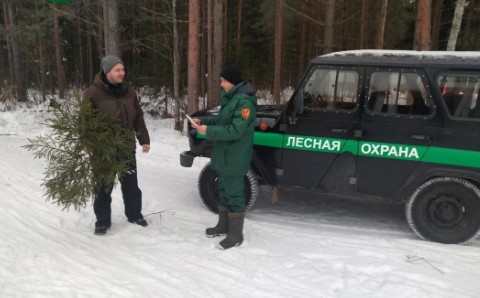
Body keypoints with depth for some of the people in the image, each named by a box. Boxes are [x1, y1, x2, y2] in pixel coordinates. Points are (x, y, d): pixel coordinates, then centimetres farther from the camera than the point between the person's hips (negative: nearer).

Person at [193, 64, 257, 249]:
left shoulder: (244, 102, -20)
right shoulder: (230, 98, 11)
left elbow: (235, 130, -26)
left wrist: (208, 131, -23)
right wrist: (203, 121, 6)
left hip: (234, 159, -10)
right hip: (224, 156, 10)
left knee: (234, 194, 0)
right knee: (224, 192, 19)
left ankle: (236, 234, 12)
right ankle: (223, 226, 34)